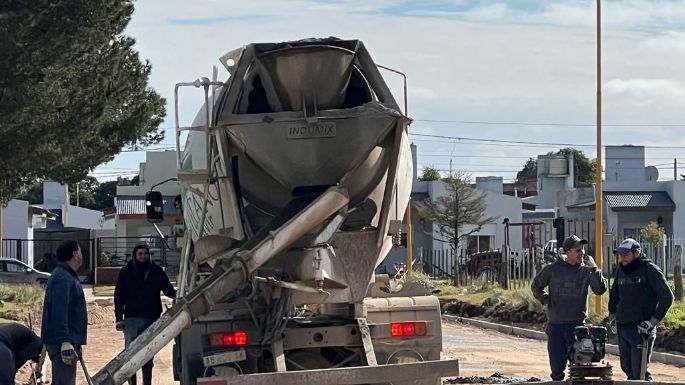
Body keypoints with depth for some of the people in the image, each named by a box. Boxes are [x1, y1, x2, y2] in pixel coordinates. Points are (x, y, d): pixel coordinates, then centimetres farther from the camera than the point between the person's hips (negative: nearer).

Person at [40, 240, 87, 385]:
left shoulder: (68, 276, 19)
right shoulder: (62, 278, -15)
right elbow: (59, 313, -24)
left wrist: (75, 342, 26)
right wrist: (65, 342, -29)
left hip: (69, 340, 11)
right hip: (63, 344, -11)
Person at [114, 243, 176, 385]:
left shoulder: (156, 271, 5)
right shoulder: (126, 272, 1)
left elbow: (168, 289, 5)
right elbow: (118, 296, 2)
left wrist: (177, 295, -18)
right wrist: (119, 318, -4)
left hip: (151, 318, 2)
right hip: (132, 318, -2)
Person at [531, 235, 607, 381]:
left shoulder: (586, 270, 2)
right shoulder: (552, 269, 2)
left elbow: (600, 289, -9)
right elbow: (536, 286, 16)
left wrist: (594, 269, -16)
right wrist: (546, 300, 5)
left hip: (577, 325, 0)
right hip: (555, 325, 0)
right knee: (557, 366, 5)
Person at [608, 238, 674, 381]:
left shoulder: (650, 270, -7)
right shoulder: (621, 270, 12)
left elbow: (667, 297, -9)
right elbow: (614, 295, 28)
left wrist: (652, 322, -13)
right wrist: (612, 317, 16)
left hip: (641, 330, -7)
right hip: (621, 329, 7)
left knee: (639, 371, -10)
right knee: (627, 368, 12)